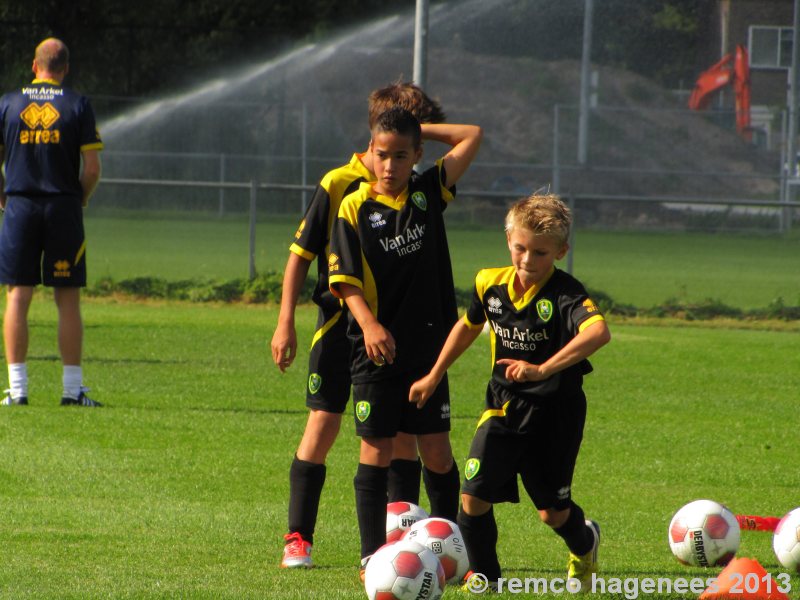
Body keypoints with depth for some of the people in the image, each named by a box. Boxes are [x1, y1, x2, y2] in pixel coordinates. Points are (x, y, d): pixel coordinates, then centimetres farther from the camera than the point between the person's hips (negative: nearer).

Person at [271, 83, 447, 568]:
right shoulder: (338, 186, -8)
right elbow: (300, 255, -3)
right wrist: (286, 323, -7)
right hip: (341, 323, -3)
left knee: (402, 432, -1)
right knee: (323, 426, -4)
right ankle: (298, 537, 4)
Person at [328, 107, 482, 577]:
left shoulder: (429, 193, 5)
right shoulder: (355, 208, -4)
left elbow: (472, 136, 9)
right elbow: (346, 280, -7)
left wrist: (417, 131, 7)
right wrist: (368, 322, -22)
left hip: (429, 345, 2)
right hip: (377, 348, -2)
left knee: (437, 451, 3)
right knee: (376, 450, -1)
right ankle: (373, 555, 4)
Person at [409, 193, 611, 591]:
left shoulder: (566, 295, -20)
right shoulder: (490, 285, -1)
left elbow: (598, 332, -40)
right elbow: (469, 326, 20)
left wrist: (543, 369, -48)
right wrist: (434, 377, 26)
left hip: (555, 411, -4)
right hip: (504, 407, 4)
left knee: (553, 512, 8)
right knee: (474, 498, -10)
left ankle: (584, 544, 43)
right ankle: (484, 577, 10)